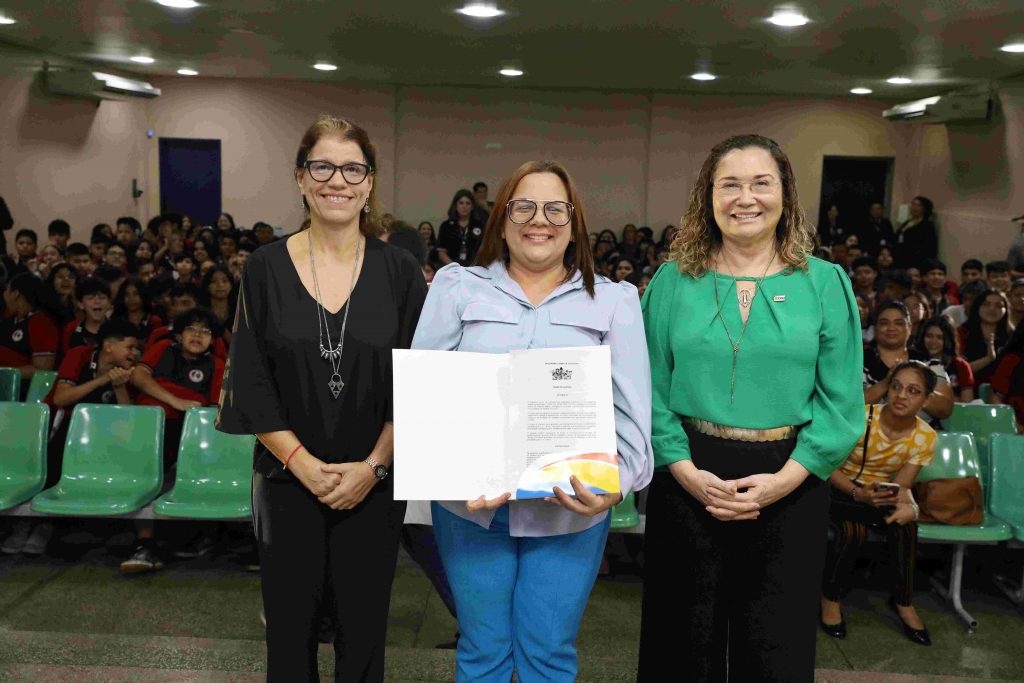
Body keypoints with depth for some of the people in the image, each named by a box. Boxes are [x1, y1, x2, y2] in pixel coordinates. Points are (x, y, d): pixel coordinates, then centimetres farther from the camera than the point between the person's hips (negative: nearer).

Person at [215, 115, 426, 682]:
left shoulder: (399, 272, -1)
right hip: (287, 481, 0)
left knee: (362, 634, 11)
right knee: (290, 633, 12)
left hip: (373, 484, 0)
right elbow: (251, 380, -2)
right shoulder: (267, 268, 0)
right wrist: (302, 462, -11)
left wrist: (372, 466, -10)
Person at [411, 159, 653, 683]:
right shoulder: (457, 288, 5)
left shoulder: (612, 301, 6)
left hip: (570, 510, 0)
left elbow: (632, 409, 0)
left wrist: (616, 482, -17)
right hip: (471, 504, 0)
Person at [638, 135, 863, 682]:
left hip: (789, 487, 0)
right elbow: (650, 390, -1)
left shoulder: (825, 283, 1)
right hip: (687, 480, 0)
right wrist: (688, 473, -12)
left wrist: (784, 480, -13)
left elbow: (841, 401, -2)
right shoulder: (673, 280, 2)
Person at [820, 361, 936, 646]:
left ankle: (903, 601, -5)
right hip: (841, 490, -3)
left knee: (904, 523, -29)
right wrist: (858, 494, -34)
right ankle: (831, 596, -7)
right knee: (853, 529, -33)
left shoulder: (925, 437, -8)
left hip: (881, 493, 3)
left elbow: (901, 485, -12)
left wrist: (907, 504, -36)